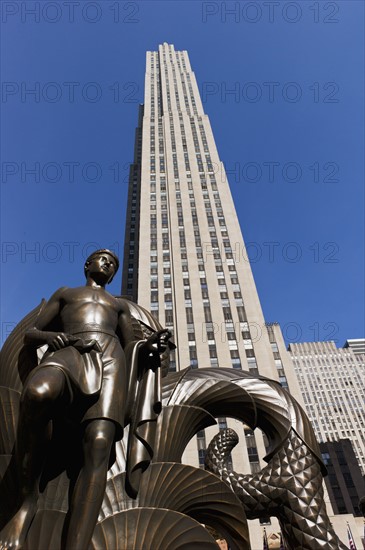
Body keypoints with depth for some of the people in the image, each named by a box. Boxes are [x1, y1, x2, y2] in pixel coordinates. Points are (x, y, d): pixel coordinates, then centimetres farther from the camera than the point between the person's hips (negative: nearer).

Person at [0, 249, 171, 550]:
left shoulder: (120, 305, 35)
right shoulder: (64, 293, 33)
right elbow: (30, 334, 23)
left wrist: (147, 347, -2)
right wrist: (50, 336, -2)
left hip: (110, 357, 1)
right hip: (67, 353, -1)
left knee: (99, 446, -26)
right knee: (38, 392, -38)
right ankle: (29, 497, -19)